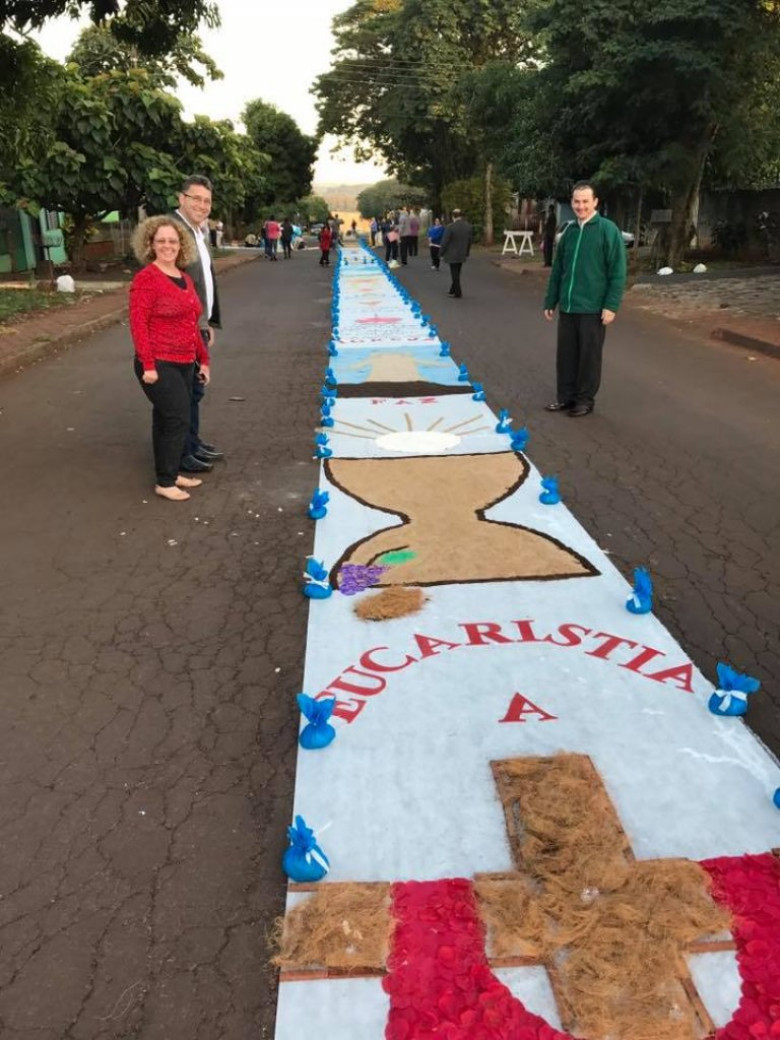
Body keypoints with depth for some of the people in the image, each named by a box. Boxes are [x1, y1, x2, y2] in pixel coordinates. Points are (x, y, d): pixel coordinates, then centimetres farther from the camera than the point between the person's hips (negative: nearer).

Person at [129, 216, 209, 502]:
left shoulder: (185, 278, 13)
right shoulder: (146, 278, -12)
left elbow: (192, 323, 19)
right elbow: (138, 323, -17)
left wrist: (203, 359, 18)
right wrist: (148, 365, -22)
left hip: (183, 363, 8)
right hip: (159, 364, -7)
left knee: (167, 419, 15)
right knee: (178, 418, -8)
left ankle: (170, 473, 25)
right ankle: (165, 482, 4)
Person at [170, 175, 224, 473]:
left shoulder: (200, 233, 13)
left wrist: (210, 322, 17)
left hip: (198, 327, 9)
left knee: (195, 388, 19)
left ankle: (193, 442, 32)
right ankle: (182, 452, 12)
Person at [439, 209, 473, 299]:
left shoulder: (450, 227, -17)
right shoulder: (468, 226, 2)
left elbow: (444, 242, -13)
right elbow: (469, 241, 9)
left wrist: (441, 254, -3)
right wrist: (467, 253, 18)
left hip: (452, 255, -6)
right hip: (462, 255, 6)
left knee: (455, 275, 0)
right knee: (457, 274, 15)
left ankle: (458, 293, 3)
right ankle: (452, 291, 24)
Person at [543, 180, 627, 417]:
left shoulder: (608, 230, -7)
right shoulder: (569, 230, 10)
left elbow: (618, 272, -9)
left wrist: (611, 305, -15)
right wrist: (550, 301, 15)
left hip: (593, 308, -5)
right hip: (567, 306, 5)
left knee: (589, 356, 4)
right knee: (566, 354, 10)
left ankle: (585, 400, 15)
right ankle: (566, 396, 22)